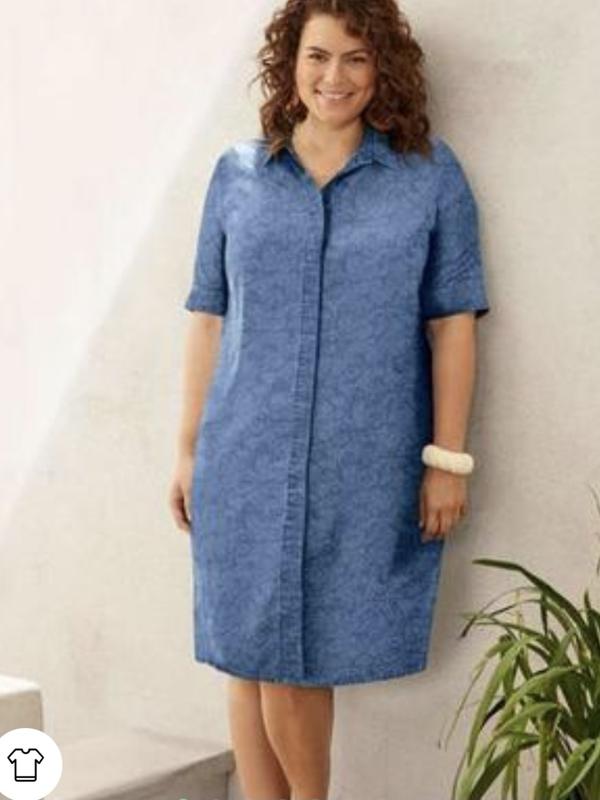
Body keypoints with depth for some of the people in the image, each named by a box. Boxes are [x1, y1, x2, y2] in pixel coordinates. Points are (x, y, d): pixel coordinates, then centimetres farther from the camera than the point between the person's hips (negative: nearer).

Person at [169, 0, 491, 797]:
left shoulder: (430, 174, 2)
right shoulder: (238, 174, 6)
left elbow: (452, 321, 0)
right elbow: (208, 318, 8)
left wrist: (447, 458, -4)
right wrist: (189, 449, 6)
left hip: (366, 469, -1)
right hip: (249, 463, 2)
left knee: (304, 659, 5)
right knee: (253, 659, 6)